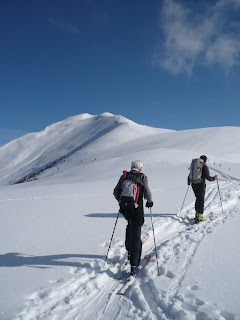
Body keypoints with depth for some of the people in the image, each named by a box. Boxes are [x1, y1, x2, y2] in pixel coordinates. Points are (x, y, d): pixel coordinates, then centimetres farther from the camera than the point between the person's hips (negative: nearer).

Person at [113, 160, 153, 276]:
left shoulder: (124, 176, 8)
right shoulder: (142, 177, -2)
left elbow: (116, 192, 7)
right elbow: (147, 192, -12)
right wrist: (149, 201, 8)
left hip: (125, 209, 4)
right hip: (137, 209, -4)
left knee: (130, 225, 32)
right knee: (136, 235, 1)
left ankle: (129, 249, 37)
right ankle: (134, 265, -3)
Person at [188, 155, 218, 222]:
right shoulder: (204, 167, -9)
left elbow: (189, 175, 19)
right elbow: (208, 178, -11)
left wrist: (188, 183, 36)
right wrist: (214, 178, 8)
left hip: (194, 185, 6)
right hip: (201, 185, -6)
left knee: (198, 199, 21)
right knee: (201, 200, -1)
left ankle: (197, 213, 24)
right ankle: (199, 216, -5)